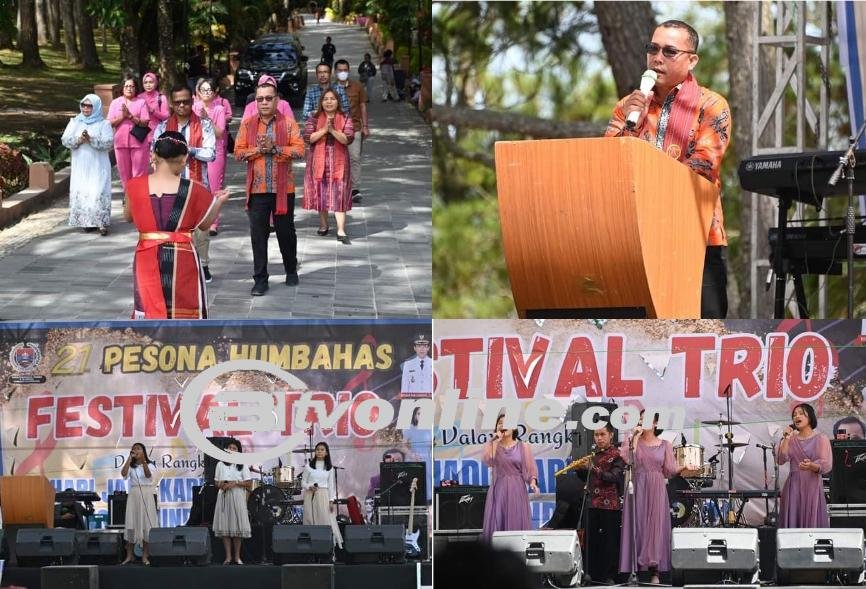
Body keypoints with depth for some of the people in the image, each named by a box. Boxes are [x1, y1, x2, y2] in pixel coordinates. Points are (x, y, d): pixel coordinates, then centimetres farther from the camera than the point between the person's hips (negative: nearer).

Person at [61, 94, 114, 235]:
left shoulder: (103, 124, 2)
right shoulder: (75, 122, 11)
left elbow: (109, 142, -10)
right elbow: (65, 140, 3)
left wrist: (91, 140, -21)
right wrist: (79, 140, -15)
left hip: (98, 166, -4)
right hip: (81, 166, 4)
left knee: (98, 193, -11)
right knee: (81, 193, -1)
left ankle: (102, 223, -11)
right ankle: (88, 222, 6)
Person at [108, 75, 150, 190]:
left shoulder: (141, 102, 1)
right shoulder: (115, 103, 8)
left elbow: (145, 123, -7)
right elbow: (110, 123, 2)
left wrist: (130, 116, -17)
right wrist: (122, 116, -13)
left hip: (138, 142, -3)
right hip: (121, 142, 3)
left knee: (139, 174, -3)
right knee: (124, 174, 9)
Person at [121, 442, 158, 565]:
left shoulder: (150, 465, 5)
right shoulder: (131, 466, 10)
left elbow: (148, 475, -15)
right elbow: (124, 474, -10)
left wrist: (143, 461, -30)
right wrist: (130, 458, -10)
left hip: (146, 495, -1)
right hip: (133, 495, 1)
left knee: (146, 524, -3)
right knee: (131, 525, -2)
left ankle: (145, 555, 1)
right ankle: (129, 555, 0)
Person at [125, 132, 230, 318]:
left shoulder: (136, 186, -6)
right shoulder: (192, 190, -11)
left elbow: (128, 216, 11)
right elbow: (205, 223, 3)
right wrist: (218, 201, 19)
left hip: (148, 259, 2)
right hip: (181, 259, -2)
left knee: (149, 310, 11)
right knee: (184, 314, 11)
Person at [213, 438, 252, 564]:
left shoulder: (242, 465, 4)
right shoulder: (221, 465, 13)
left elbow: (249, 483, 0)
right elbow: (217, 482, 18)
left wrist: (235, 483, -12)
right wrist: (221, 485, -5)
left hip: (237, 497, -2)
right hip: (223, 496, 2)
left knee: (237, 526, -5)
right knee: (224, 527, -3)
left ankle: (237, 556, 1)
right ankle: (228, 556, 0)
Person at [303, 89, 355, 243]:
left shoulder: (345, 119, 2)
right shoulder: (314, 119, 3)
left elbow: (348, 139, -9)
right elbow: (307, 137, -8)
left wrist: (333, 130, -21)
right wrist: (324, 130, -18)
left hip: (338, 162, -1)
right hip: (318, 162, 2)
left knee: (339, 195, -7)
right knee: (320, 193, 9)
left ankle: (341, 231, -12)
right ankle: (323, 225, 28)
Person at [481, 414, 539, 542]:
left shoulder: (523, 447, 5)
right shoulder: (491, 445, 7)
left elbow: (531, 469, 5)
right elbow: (488, 462, -12)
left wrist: (532, 482, -14)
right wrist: (495, 442, -11)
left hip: (517, 490, -1)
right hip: (498, 489, 1)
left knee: (518, 526, -5)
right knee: (496, 526, -5)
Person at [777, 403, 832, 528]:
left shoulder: (821, 439, 1)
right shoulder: (792, 439, 12)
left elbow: (827, 466, -8)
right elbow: (781, 460, -1)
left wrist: (812, 466, -28)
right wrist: (786, 439, -7)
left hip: (812, 486, -3)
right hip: (793, 486, 3)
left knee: (812, 522, -8)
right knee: (792, 522, -2)